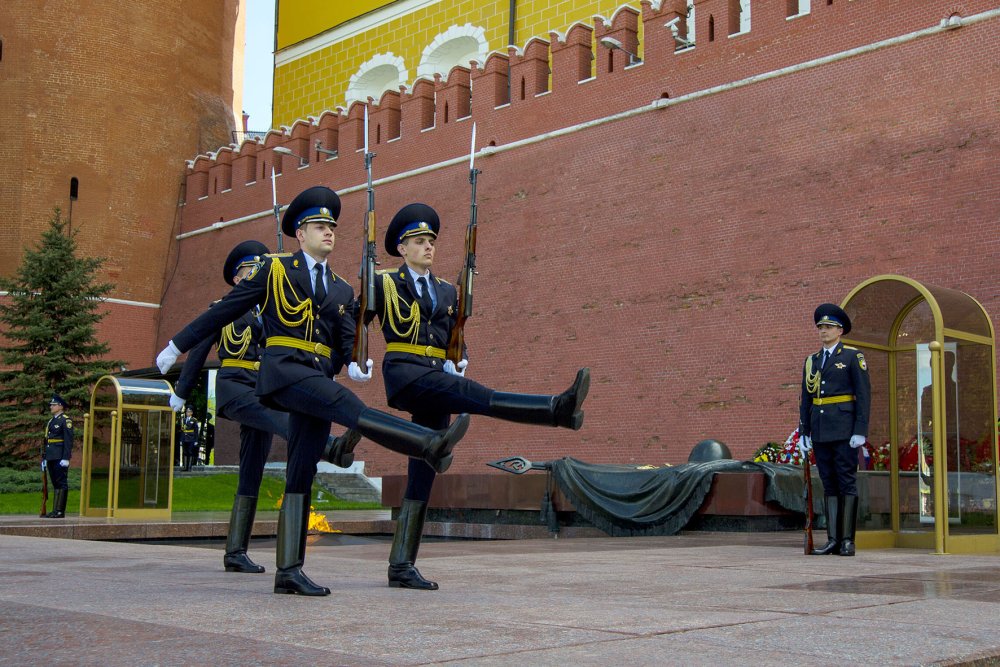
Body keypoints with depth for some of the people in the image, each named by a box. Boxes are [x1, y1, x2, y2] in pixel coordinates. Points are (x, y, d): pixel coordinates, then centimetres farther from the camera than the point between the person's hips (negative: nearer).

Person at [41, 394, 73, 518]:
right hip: (51, 458, 8)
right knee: (55, 484, 9)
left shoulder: (66, 420, -6)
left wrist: (66, 458, -19)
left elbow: (68, 441, -13)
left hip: (60, 458, -8)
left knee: (61, 483, -7)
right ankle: (55, 510, 12)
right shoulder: (51, 421, 19)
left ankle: (60, 511, -7)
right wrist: (44, 458, 19)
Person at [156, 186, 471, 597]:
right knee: (347, 405, -30)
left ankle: (289, 571, 1)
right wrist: (178, 346, 15)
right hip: (284, 367, -5)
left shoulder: (342, 291, 21)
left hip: (319, 376, 5)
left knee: (301, 476, 1)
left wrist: (354, 365, -11)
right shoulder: (275, 270, 10)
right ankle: (430, 444, -46)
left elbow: (347, 343, 13)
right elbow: (224, 310, 12)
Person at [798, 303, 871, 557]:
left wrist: (860, 431, -13)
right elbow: (806, 400, 15)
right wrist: (803, 433, 10)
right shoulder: (812, 361, 15)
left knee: (847, 483, -3)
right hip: (820, 431, 5)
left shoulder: (853, 356, -1)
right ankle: (833, 539, 6)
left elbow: (864, 395, -6)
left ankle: (847, 540, -1)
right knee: (829, 485, 5)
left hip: (844, 429, -5)